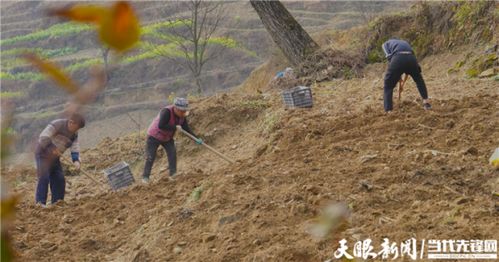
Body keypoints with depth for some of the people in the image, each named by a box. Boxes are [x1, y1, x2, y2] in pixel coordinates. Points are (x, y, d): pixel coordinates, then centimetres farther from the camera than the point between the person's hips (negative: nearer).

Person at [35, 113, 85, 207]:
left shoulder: (74, 134, 3)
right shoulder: (56, 125, -20)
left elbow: (75, 149, -1)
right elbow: (43, 138, -26)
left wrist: (76, 160, -19)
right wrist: (53, 149, -29)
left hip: (54, 158, 8)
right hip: (43, 154, -8)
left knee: (59, 179, 4)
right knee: (44, 177, -18)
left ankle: (56, 202, 12)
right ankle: (40, 202, -19)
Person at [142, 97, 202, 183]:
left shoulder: (182, 116, -10)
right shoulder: (166, 112, -32)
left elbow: (186, 129, -5)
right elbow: (161, 125, -41)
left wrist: (196, 139, -16)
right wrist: (175, 127, -37)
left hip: (167, 138, 6)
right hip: (154, 136, -6)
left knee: (172, 153, -9)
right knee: (150, 157, -7)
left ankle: (173, 173, -3)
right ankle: (145, 177, 0)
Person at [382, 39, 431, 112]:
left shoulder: (386, 44, 32)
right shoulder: (404, 43, 42)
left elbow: (388, 56, 10)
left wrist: (397, 76, 12)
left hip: (397, 58, -3)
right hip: (411, 58, 3)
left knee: (388, 86, 12)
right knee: (419, 80, 31)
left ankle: (388, 110, 2)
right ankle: (426, 101, 27)